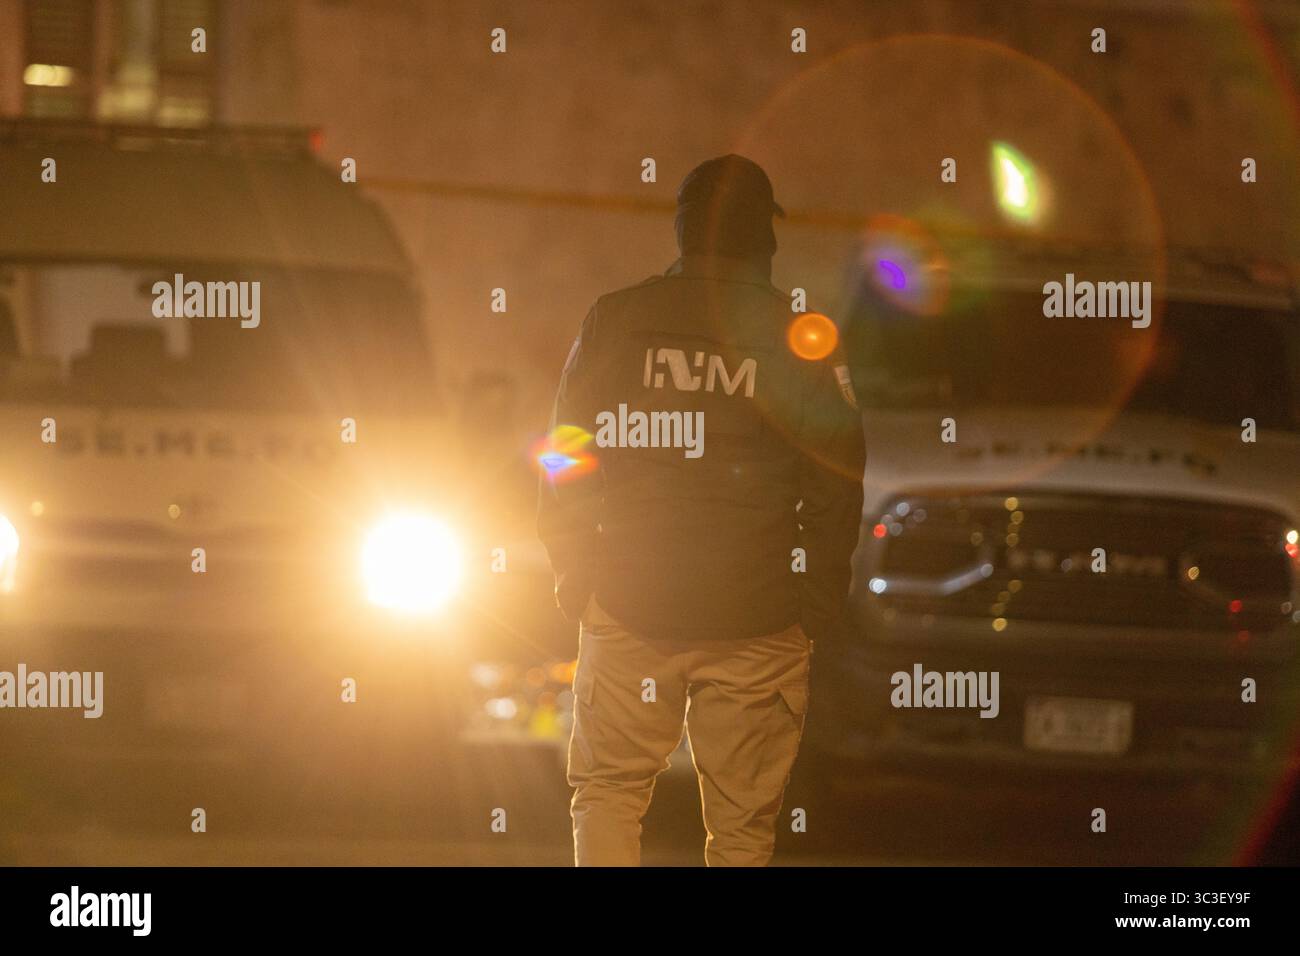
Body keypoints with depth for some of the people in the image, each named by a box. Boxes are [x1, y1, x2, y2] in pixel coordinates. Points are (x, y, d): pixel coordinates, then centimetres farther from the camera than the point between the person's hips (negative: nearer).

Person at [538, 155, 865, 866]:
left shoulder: (613, 321, 1)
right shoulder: (802, 341, -1)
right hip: (758, 621, 0)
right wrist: (817, 607, 8)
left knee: (606, 791, 12)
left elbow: (565, 460, 3)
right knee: (742, 821, 6)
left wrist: (573, 577, 12)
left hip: (629, 612, 0)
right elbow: (837, 489, 0)